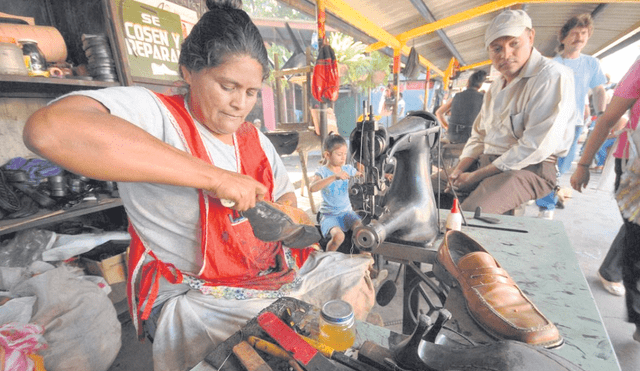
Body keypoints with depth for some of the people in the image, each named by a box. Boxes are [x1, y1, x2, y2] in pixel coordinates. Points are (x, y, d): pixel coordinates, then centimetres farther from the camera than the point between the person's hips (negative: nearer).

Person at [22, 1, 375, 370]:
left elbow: (286, 194, 19)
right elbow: (48, 130, -35)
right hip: (198, 294, -6)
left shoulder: (256, 140, 8)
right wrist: (214, 177, -34)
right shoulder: (152, 112, -13)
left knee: (358, 277, 8)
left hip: (274, 268, 7)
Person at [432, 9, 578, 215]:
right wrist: (460, 169, -1)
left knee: (470, 213, -35)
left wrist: (478, 175, -17)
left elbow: (537, 146, -18)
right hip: (486, 162, 8)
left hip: (529, 168, -7)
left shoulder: (552, 76, -8)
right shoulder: (497, 85, 19)